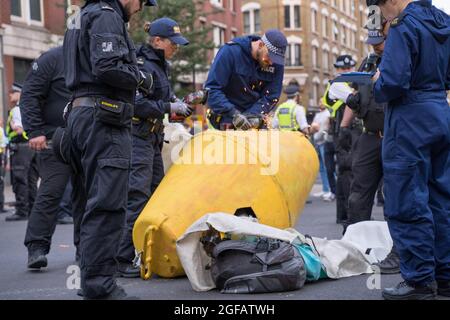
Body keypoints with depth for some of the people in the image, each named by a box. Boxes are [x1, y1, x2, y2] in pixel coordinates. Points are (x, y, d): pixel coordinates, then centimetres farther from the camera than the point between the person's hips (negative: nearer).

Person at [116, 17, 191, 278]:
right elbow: (138, 104, -21)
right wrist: (169, 107, -15)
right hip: (137, 137, -10)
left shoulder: (160, 65, 17)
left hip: (152, 138, 10)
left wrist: (179, 104, 8)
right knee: (137, 198, -13)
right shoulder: (142, 64, -13)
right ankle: (122, 261, -12)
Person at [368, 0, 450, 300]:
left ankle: (420, 280, 2)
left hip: (411, 120, -8)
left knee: (407, 204, -1)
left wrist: (378, 85, -3)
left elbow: (393, 83, -22)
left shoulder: (404, 28, -15)